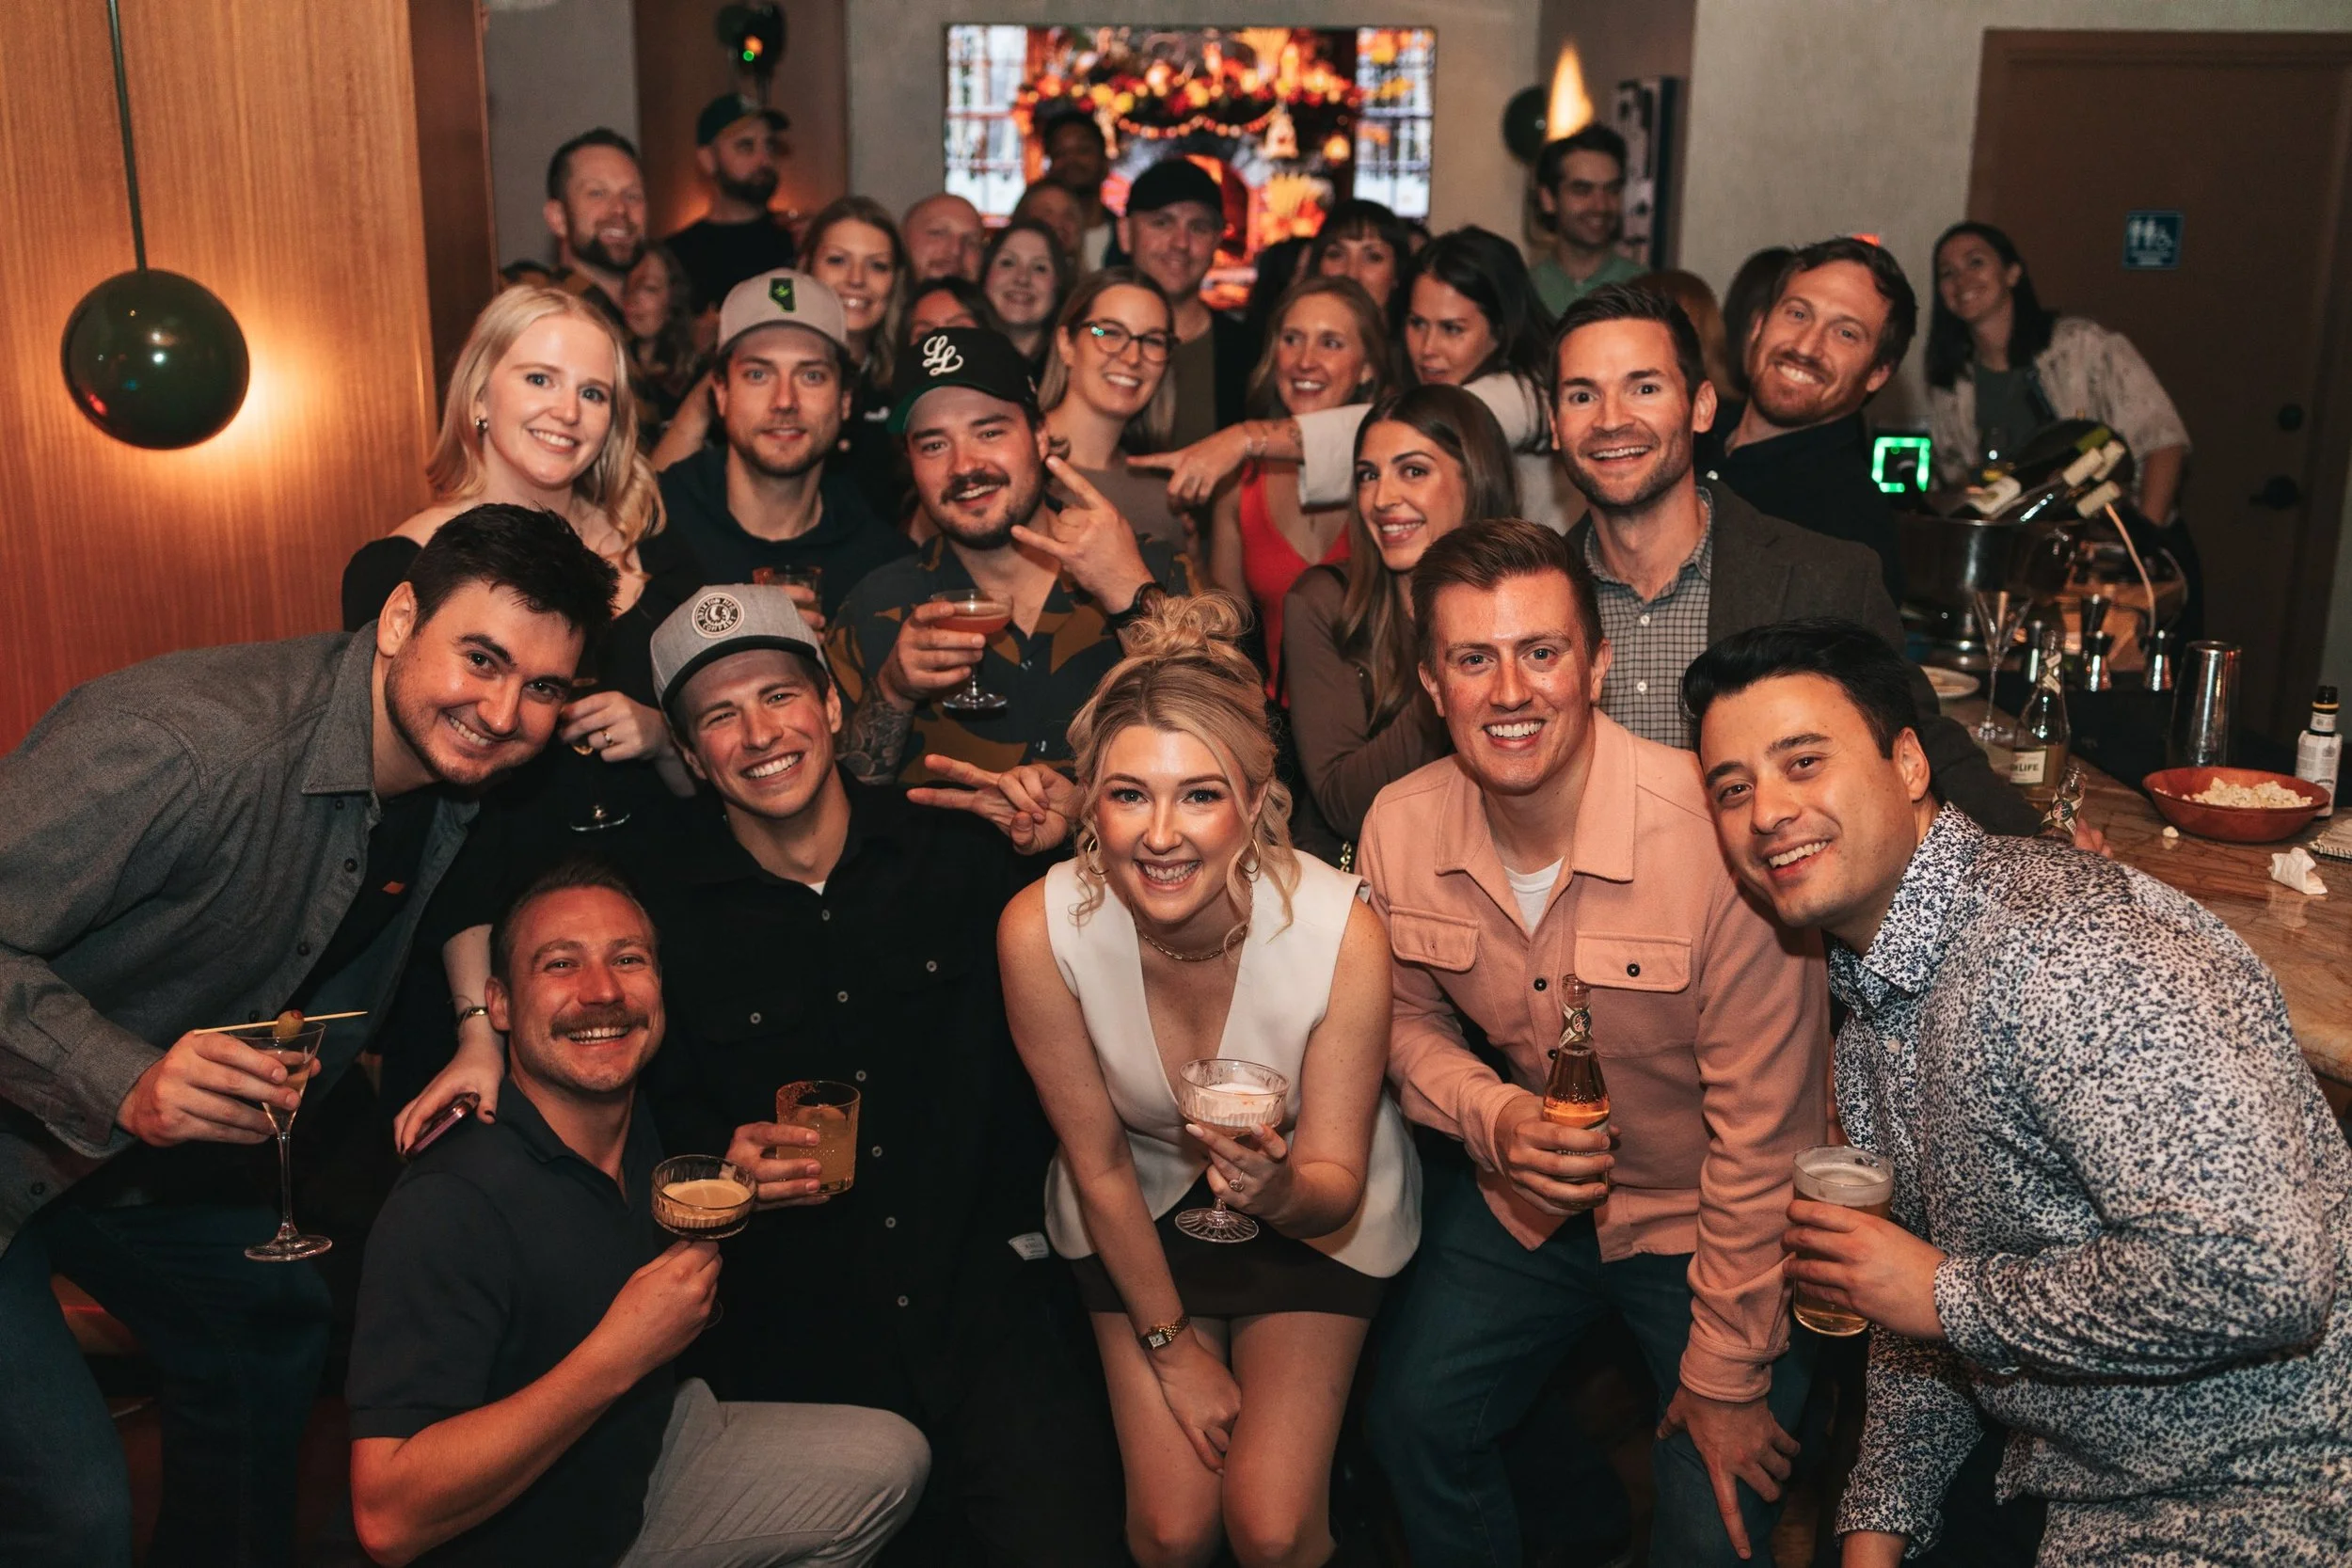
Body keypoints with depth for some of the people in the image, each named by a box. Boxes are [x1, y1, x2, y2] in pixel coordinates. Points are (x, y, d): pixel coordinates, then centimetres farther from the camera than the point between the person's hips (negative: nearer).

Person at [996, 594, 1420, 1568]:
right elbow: (1098, 1165, -12)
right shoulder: (1039, 931, -27)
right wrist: (1169, 1344, -2)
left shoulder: (1342, 933, -30)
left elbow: (1336, 1190, -18)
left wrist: (1283, 1189, -41)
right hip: (1140, 1206, 1)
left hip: (1309, 1205, -1)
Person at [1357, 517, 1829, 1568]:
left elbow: (1763, 1136, -23)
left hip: (1709, 1224, -4)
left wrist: (1727, 1377, -14)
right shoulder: (1399, 828, -14)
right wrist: (1493, 1117, -17)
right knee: (1413, 1424, 5)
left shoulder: (1723, 835, -31)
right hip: (1522, 1197, 4)